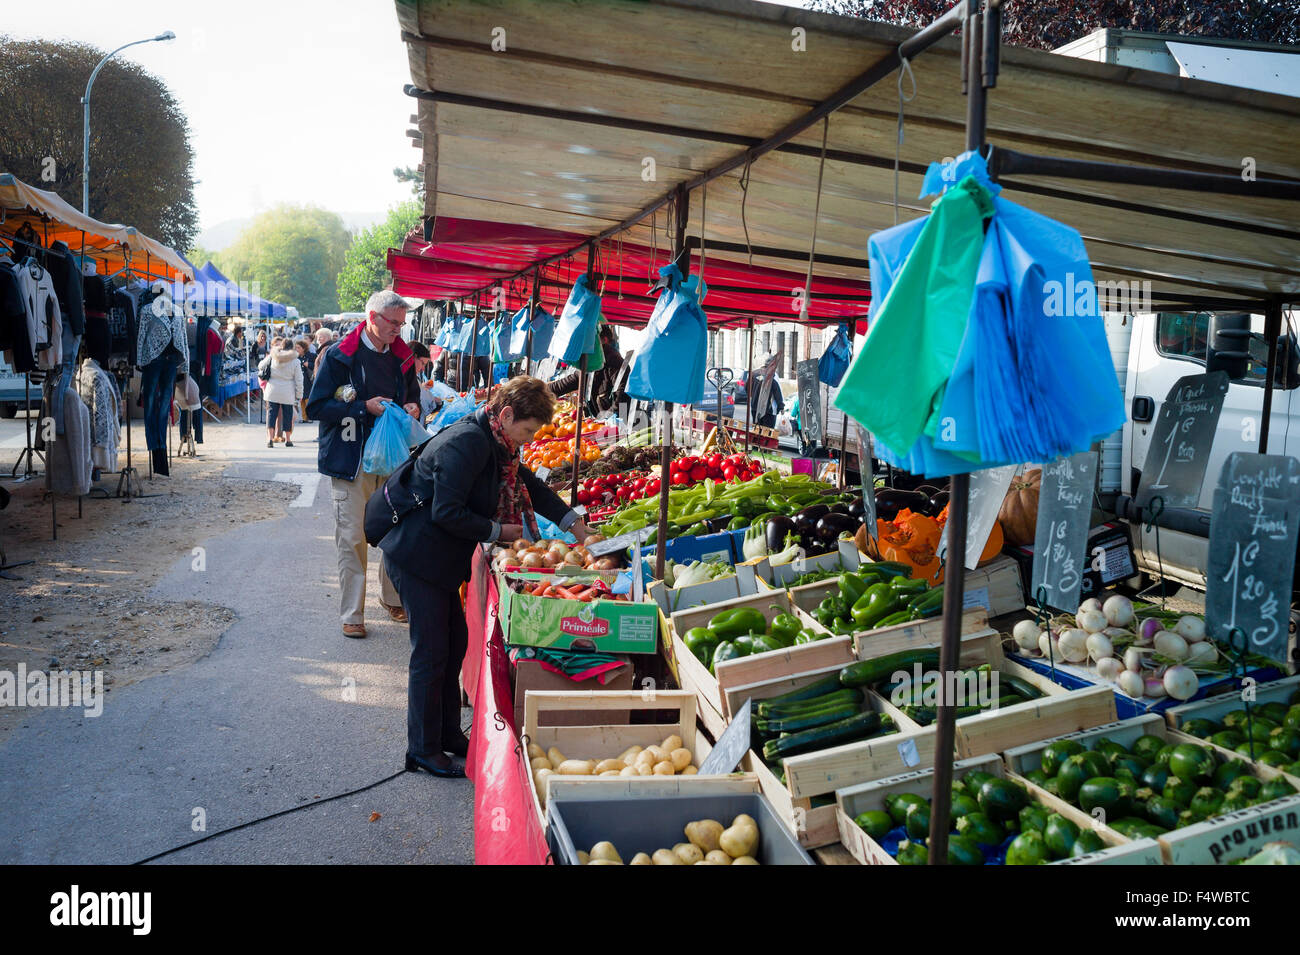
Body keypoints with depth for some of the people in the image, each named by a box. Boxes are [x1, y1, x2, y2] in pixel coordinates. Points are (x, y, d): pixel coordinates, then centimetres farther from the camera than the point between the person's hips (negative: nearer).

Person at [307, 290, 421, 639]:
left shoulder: (402, 357, 9)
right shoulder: (338, 356, -6)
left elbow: (412, 395, 25)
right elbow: (316, 407, -9)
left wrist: (412, 407, 1)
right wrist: (366, 407, -17)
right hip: (351, 458, -4)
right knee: (352, 537, -1)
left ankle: (392, 598, 27)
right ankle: (351, 613, 9)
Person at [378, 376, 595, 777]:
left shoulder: (494, 444, 8)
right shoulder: (466, 442, -23)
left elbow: (528, 484, 21)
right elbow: (447, 513, -27)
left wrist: (574, 523, 17)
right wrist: (499, 530, -15)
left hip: (440, 558, 10)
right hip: (417, 556, -10)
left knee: (454, 643, 15)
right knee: (431, 652, -2)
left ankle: (448, 734, 28)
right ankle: (423, 749, 11)